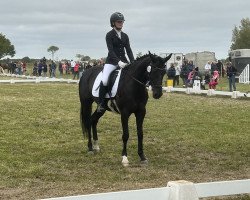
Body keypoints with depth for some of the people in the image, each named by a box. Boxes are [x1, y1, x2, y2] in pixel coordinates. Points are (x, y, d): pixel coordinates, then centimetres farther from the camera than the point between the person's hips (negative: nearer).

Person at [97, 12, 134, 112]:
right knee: (104, 81, -24)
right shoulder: (109, 35, -3)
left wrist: (133, 62, -8)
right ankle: (101, 104, -9)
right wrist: (118, 62, -28)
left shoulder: (125, 36, 13)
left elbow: (128, 50, 8)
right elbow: (111, 50, -14)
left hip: (123, 61, 5)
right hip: (111, 61, -5)